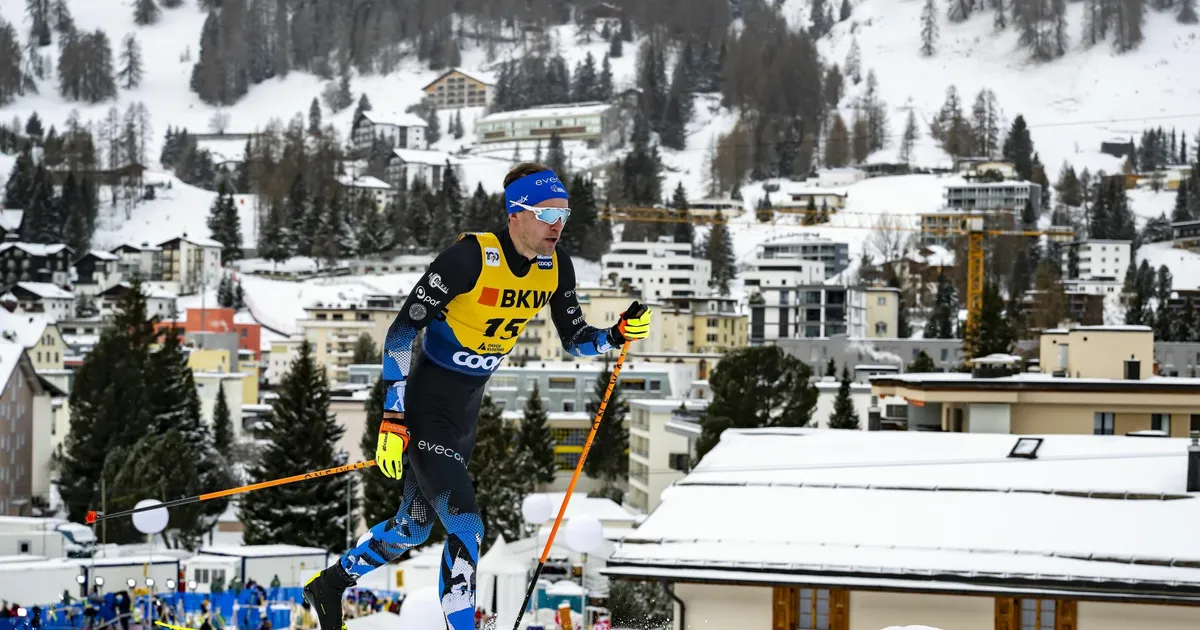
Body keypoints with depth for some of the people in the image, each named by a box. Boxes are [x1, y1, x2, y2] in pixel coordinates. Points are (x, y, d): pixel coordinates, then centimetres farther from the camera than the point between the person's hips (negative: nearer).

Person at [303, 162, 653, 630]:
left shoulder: (556, 268, -4)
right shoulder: (471, 257, -25)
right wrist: (392, 420, -23)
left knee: (413, 529, 19)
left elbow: (575, 340, 9)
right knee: (466, 528, -17)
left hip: (467, 411, 8)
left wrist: (619, 335, -13)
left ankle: (331, 583, 42)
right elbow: (401, 332, -21)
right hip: (425, 409, -8)